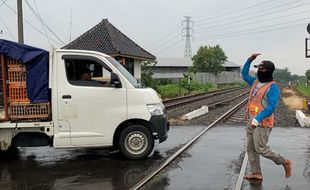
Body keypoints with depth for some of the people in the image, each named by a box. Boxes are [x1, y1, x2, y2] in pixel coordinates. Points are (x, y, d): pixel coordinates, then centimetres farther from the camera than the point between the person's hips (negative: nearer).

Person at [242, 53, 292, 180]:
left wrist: (258, 118, -29)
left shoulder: (273, 87, -12)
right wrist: (250, 60, 14)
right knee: (250, 148, 6)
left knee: (261, 149, -7)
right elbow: (244, 74, 27)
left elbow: (272, 106, -21)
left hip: (262, 123, -8)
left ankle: (285, 163, 11)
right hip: (252, 122, 8)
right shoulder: (256, 82, 13)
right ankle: (256, 173, 13)